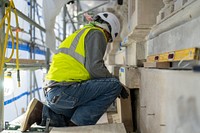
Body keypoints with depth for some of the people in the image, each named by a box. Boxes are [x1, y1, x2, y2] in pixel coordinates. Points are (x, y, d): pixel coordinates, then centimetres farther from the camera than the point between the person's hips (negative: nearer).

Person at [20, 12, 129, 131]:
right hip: (65, 91, -10)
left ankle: (43, 112, 9)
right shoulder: (96, 33, 0)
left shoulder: (80, 34, 28)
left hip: (54, 94, 10)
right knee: (114, 85, -9)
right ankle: (76, 124, -9)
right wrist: (116, 82, 1)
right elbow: (95, 68, -14)